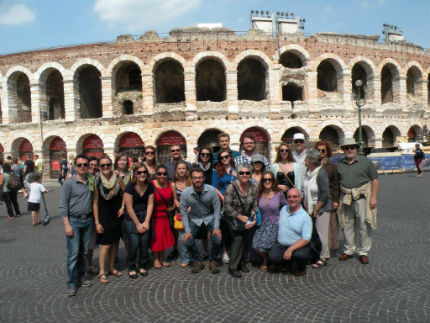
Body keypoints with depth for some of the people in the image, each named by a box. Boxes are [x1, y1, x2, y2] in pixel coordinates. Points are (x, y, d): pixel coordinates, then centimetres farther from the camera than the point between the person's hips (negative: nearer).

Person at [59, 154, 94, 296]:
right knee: (73, 253, -3)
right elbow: (63, 206, -7)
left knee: (84, 251, 13)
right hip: (74, 221, -4)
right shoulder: (69, 183, -7)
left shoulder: (92, 181, 4)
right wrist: (67, 225, -12)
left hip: (88, 220, 4)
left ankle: (81, 277, 27)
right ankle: (72, 282, 8)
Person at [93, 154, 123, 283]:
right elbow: (95, 203, -7)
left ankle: (111, 267, 28)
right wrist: (97, 222, -9)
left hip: (116, 216, 4)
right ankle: (101, 272, 12)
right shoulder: (97, 182, -9)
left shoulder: (117, 179, -2)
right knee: (106, 244, -3)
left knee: (115, 242, 12)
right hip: (104, 217, -4)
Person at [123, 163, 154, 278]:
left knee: (145, 242, -3)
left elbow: (150, 204, 1)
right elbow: (129, 207, -10)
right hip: (131, 218, -3)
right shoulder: (130, 186, -12)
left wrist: (146, 222, -6)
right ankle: (131, 268, 12)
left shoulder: (150, 186, -1)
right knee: (134, 243, -10)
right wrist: (138, 224, -9)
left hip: (145, 217, 3)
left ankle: (143, 266, 18)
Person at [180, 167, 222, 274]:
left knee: (217, 240, -19)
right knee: (188, 241, -19)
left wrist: (216, 227, -16)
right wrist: (187, 231, -13)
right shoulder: (185, 193, -18)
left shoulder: (211, 190, -19)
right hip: (194, 218, 1)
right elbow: (183, 213, -8)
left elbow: (217, 210, -9)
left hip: (209, 217, 0)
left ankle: (212, 261, 12)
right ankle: (197, 261, 11)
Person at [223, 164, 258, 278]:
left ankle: (241, 263, 18)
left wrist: (253, 220, -14)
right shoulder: (232, 187, -18)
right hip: (233, 217, -4)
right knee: (238, 237, -17)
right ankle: (233, 267, -3)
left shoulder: (253, 188, -4)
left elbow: (254, 206, 0)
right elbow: (227, 207, -19)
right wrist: (240, 217, -23)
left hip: (246, 218, 4)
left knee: (244, 238, -6)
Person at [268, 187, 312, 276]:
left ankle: (301, 268, 4)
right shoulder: (283, 209, 8)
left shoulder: (305, 217, -8)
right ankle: (288, 264, 10)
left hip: (298, 246, -3)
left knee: (300, 255, -35)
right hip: (280, 245, 3)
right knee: (272, 258, -24)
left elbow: (306, 239, -15)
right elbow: (278, 224, 24)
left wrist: (290, 249, -23)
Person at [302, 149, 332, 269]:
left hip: (322, 207, -7)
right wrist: (305, 203, 4)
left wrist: (316, 210, -14)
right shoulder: (308, 171, 3)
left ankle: (323, 257, 11)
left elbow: (325, 195, -19)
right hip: (311, 207, 7)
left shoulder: (321, 174, -20)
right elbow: (305, 189, 13)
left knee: (321, 232, -1)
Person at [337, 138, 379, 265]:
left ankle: (363, 252, 14)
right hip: (345, 197, 3)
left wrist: (373, 197, -5)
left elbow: (375, 180, 2)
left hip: (362, 196, -2)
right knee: (347, 224, 9)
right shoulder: (339, 164, 8)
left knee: (363, 225, 0)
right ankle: (349, 250, 23)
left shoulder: (365, 161, 1)